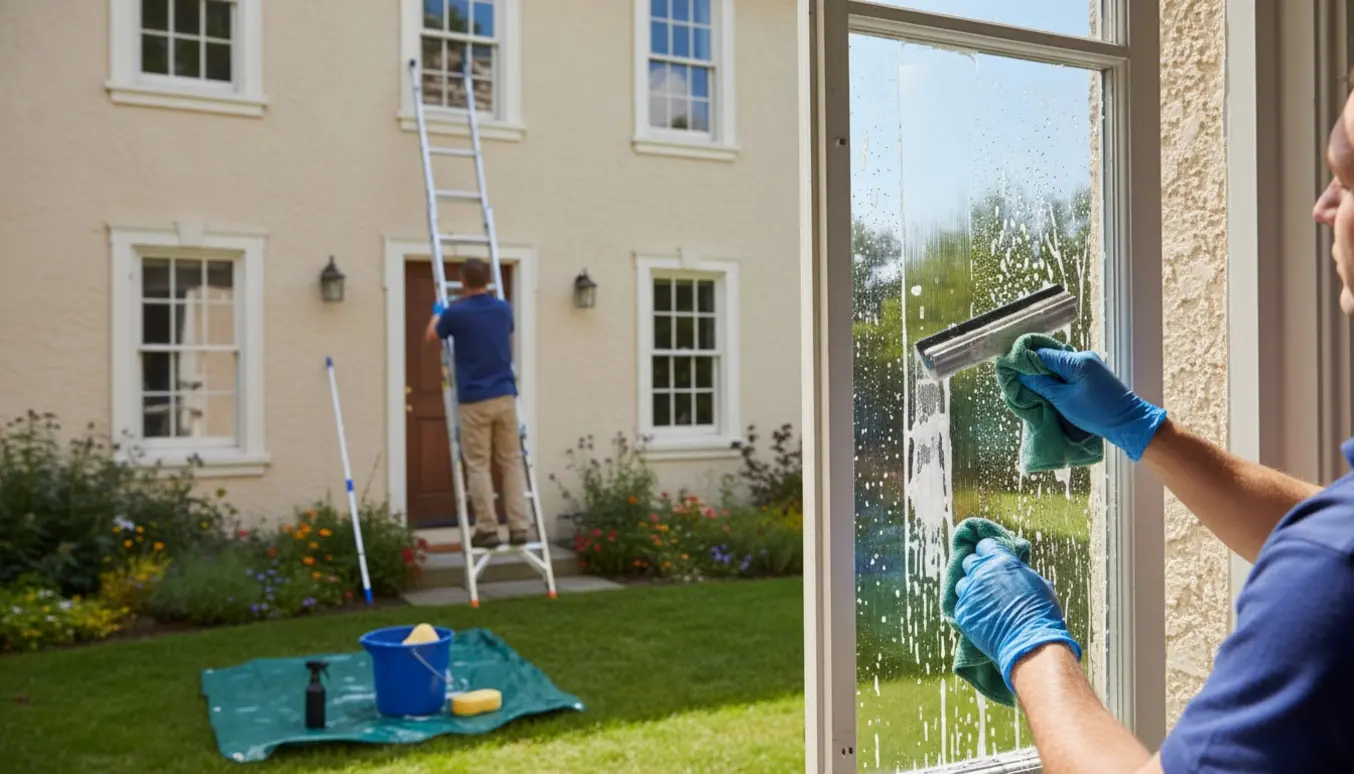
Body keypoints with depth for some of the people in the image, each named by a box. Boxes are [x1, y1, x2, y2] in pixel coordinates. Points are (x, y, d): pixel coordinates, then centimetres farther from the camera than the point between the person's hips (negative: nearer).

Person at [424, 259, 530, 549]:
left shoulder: (456, 313, -8)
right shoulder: (504, 309, 6)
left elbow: (432, 335, 13)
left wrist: (437, 312, 35)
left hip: (474, 400, -4)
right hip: (505, 396, 4)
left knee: (478, 466, 2)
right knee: (512, 463, 8)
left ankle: (487, 530, 1)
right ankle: (519, 528, 4)